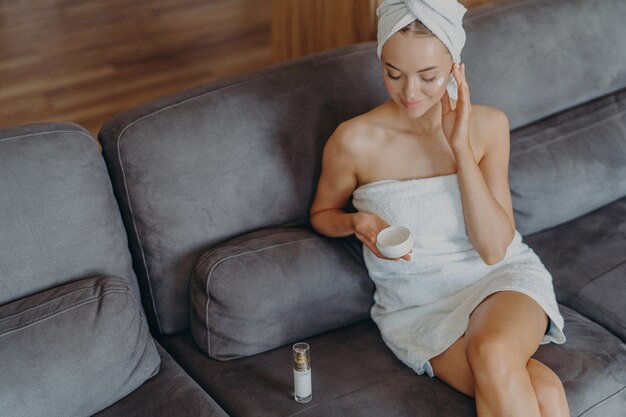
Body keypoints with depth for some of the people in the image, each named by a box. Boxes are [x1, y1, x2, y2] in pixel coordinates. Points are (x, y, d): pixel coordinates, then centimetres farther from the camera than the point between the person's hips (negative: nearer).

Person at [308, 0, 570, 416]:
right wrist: (358, 222, -15)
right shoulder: (355, 141, -11)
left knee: (493, 352, -35)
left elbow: (493, 249, -11)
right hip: (418, 306, -2)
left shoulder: (488, 125, -6)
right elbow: (322, 213, 9)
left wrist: (461, 147, -18)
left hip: (501, 279, 2)